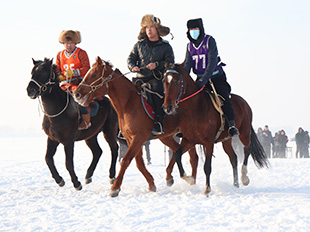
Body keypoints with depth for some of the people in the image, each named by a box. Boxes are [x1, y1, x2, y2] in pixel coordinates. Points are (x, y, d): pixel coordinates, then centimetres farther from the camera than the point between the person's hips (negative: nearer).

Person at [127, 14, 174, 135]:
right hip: (140, 78, 3)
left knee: (156, 90, -33)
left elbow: (170, 63, -1)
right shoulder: (139, 45, 16)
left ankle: (159, 122, -34)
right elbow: (131, 58, 15)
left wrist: (157, 65, -17)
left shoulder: (165, 46, 8)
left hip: (157, 78, -3)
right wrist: (133, 67, -7)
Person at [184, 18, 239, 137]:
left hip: (216, 77, -5)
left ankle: (231, 125, -28)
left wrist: (204, 79, -33)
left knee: (223, 96, -24)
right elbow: (187, 64, -4)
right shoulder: (190, 46, 4)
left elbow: (212, 62, -22)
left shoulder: (209, 41, -13)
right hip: (200, 79, 5)